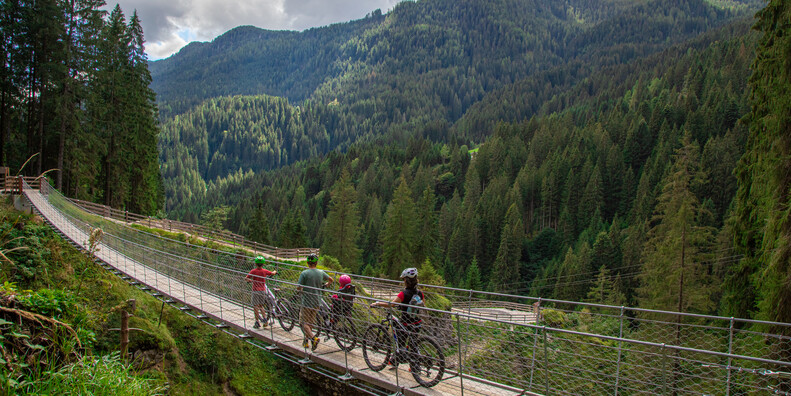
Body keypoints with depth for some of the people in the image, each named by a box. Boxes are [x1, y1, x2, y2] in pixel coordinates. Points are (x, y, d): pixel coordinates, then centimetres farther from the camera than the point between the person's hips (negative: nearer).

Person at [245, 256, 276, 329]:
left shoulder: (253, 271, -9)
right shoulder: (265, 271, -1)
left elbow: (246, 278, -7)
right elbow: (273, 273, 14)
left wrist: (249, 280, 14)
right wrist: (275, 272, 37)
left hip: (256, 290, -3)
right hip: (263, 290, 3)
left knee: (255, 306, 2)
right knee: (261, 306, 18)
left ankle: (257, 322, 1)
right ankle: (265, 318, 7)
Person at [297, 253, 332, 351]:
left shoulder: (304, 273, -14)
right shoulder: (321, 272, 2)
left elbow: (298, 288, -14)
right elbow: (331, 280, 18)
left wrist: (300, 289, 9)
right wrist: (324, 285, 37)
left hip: (307, 302, -5)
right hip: (317, 302, 5)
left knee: (304, 322, 2)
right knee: (311, 322, 17)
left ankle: (313, 338, -16)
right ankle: (306, 341, 25)